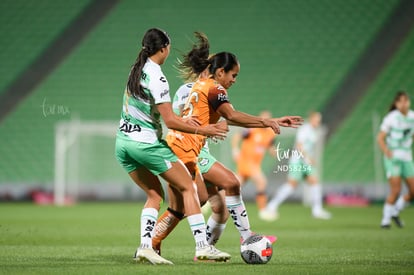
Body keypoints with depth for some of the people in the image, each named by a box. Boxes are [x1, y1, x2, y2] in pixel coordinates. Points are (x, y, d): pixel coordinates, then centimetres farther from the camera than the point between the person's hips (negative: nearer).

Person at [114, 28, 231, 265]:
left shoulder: (137, 70, 7)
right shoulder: (156, 78, -18)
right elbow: (170, 122, -20)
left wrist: (182, 120, 16)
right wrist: (201, 130, -12)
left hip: (123, 142, 8)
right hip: (147, 143, -8)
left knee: (155, 194, 15)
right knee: (187, 187, 2)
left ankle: (145, 246, 1)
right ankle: (202, 245, -3)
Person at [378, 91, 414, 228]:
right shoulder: (391, 118, -10)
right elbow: (380, 138, -10)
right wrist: (386, 151, -27)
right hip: (393, 158, -5)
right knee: (395, 190, -16)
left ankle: (395, 212, 24)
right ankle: (386, 219, 0)